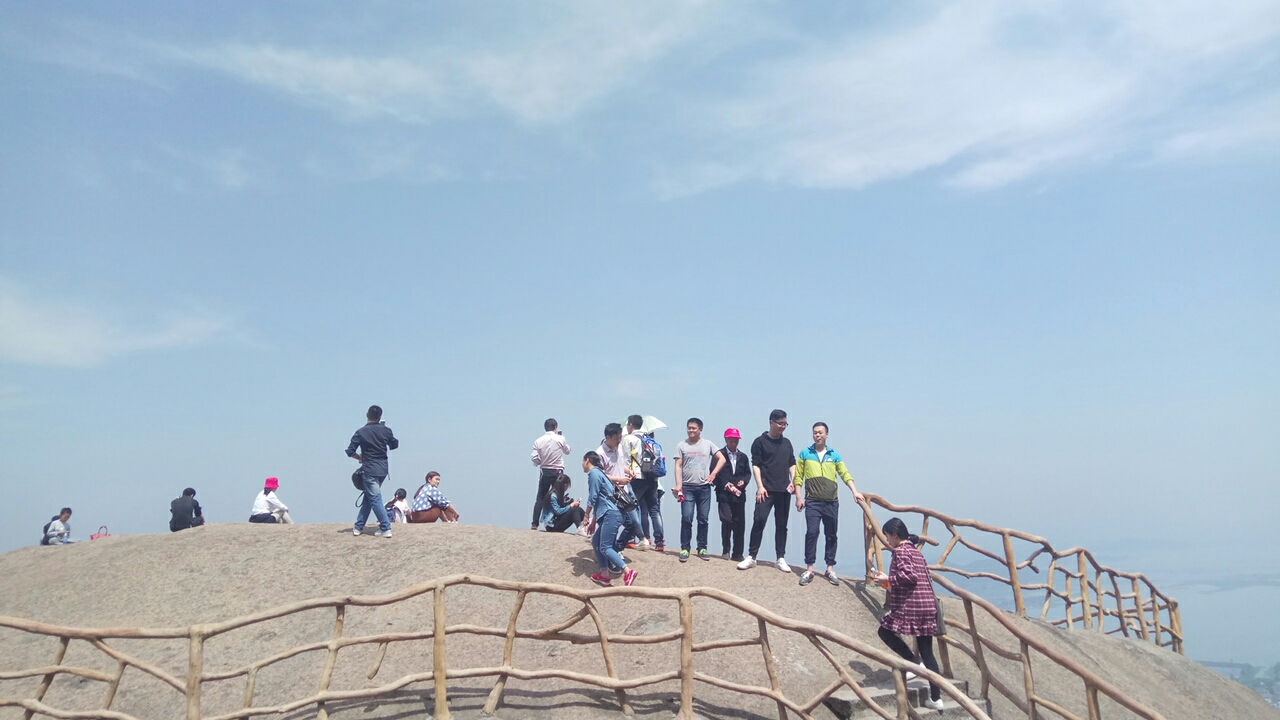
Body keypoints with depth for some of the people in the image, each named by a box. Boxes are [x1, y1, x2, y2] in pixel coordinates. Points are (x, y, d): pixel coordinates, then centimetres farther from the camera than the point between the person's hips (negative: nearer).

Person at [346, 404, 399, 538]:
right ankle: (359, 526, 22)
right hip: (383, 468, 5)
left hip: (369, 470, -5)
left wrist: (359, 457, 10)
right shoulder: (386, 430, -1)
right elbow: (395, 445, 11)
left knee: (375, 499, -3)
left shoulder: (360, 432, -8)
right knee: (368, 497, 16)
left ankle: (386, 528, -10)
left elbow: (350, 451, -8)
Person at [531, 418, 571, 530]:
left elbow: (533, 457, -7)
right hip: (558, 471, -2)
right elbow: (567, 451, 10)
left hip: (544, 471, 2)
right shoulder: (560, 439, -7)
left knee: (540, 498, 10)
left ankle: (534, 524, 6)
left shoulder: (538, 441, -4)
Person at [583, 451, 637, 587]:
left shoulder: (594, 473, -6)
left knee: (605, 547, -13)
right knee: (595, 542, 15)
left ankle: (628, 572, -24)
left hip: (610, 514, -10)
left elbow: (592, 498, -10)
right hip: (608, 514, 10)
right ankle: (605, 575, 15)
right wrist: (593, 521, 27)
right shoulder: (598, 472, 23)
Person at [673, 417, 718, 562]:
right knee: (686, 519, -7)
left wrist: (713, 474, 0)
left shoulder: (708, 444, 6)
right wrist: (678, 484, -9)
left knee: (703, 519, 5)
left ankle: (702, 548, 14)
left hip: (704, 487, 1)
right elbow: (678, 466, 1)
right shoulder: (682, 445, 4)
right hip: (687, 487, -1)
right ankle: (684, 549, 0)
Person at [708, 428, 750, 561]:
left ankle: (737, 554, 10)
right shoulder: (719, 455, 2)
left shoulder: (743, 457, 17)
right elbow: (714, 474, -4)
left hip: (739, 495, 4)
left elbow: (748, 473, 16)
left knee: (740, 524, 2)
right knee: (727, 521, -12)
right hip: (724, 494, -4)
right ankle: (726, 550, 3)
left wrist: (744, 481, -5)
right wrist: (725, 484, -16)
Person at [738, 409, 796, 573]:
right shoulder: (760, 442, -1)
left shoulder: (787, 443, 14)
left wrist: (793, 481, 2)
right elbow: (756, 465, -4)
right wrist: (760, 486, -12)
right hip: (767, 490, -4)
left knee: (781, 524, 7)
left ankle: (781, 558, 11)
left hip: (784, 490, 4)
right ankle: (751, 557, -5)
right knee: (759, 521, -11)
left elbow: (792, 464, 18)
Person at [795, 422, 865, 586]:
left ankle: (830, 569, 14)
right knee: (811, 533, -9)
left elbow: (845, 474, 2)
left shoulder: (834, 455, 10)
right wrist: (798, 497, -3)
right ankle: (809, 569, -3)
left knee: (831, 535, 6)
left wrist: (855, 491, -11)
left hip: (832, 502, 2)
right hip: (812, 502, -2)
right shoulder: (805, 454, 6)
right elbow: (798, 477, 5)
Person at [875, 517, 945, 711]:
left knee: (885, 631, 10)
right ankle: (936, 698, 5)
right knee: (927, 652, 8)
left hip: (911, 605, -9)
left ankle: (914, 663, 0)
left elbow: (909, 576, -19)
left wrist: (888, 579, -9)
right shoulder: (916, 551, 20)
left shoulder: (901, 551, -7)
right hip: (927, 604, 9)